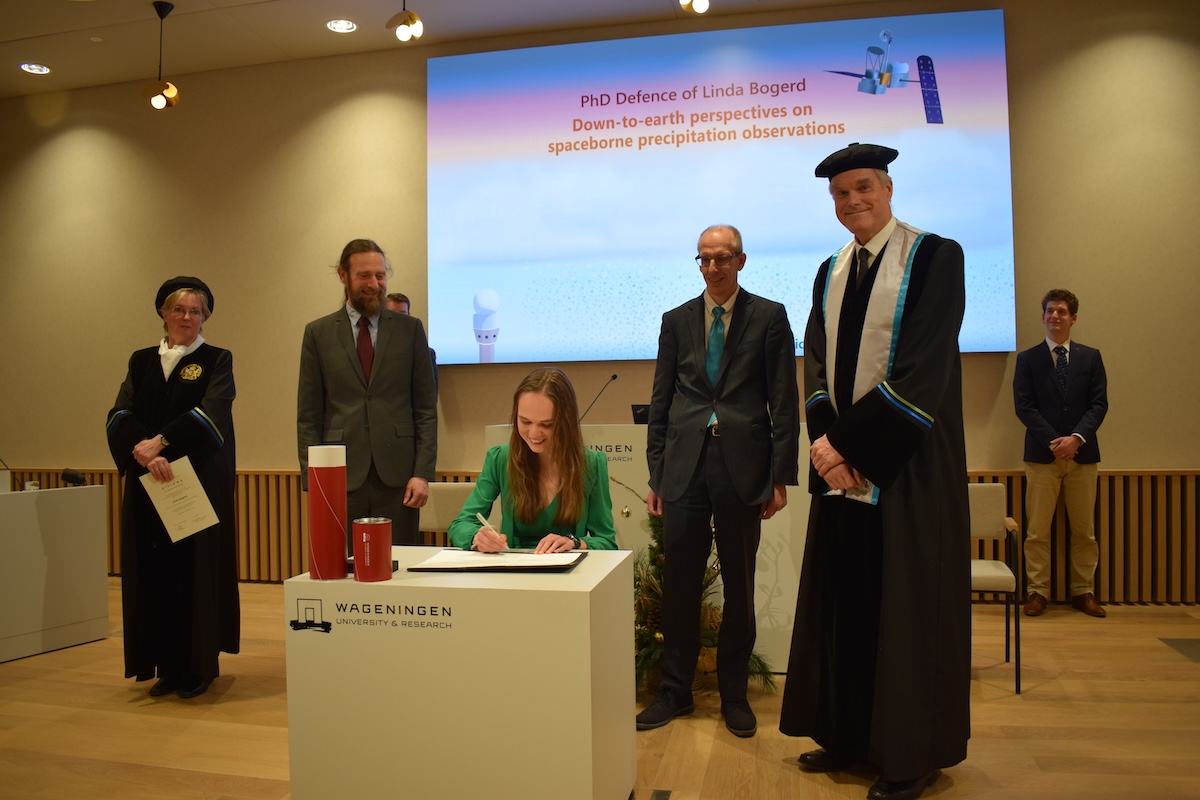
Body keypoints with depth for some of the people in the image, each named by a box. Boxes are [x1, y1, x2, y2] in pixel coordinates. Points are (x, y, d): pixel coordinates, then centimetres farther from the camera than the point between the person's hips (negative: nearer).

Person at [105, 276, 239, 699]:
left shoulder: (217, 360, 3)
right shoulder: (141, 361, 12)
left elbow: (211, 414, -14)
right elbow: (119, 416, -1)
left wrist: (161, 441, -25)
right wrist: (143, 454, -20)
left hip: (200, 484, -3)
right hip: (147, 486, 3)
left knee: (197, 570, 0)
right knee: (155, 572, 5)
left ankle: (199, 665, 11)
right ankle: (166, 665, 16)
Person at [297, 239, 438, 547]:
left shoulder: (410, 329, 6)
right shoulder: (318, 333, 7)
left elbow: (426, 408, 5)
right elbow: (308, 415, 6)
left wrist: (422, 473, -3)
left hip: (397, 476, 0)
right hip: (341, 477, 0)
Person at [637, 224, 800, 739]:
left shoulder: (769, 316, 4)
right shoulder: (676, 320, 12)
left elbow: (784, 402, 1)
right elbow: (660, 402, 11)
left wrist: (781, 477, -5)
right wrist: (656, 474, 6)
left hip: (742, 466, -2)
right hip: (685, 466, 2)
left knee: (739, 586, 8)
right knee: (678, 584, 5)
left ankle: (734, 695, 22)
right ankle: (674, 691, 20)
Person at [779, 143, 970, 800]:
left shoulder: (933, 257, -6)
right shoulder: (831, 272, 14)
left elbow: (921, 369, -15)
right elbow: (817, 363, 8)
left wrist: (845, 441, -16)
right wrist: (826, 439, -10)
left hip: (906, 466, -6)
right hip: (843, 464, 6)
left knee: (907, 606, 2)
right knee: (845, 601, 10)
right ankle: (850, 736, 24)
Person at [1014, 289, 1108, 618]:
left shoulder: (1090, 356, 9)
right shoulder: (1028, 359, 5)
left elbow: (1099, 403, 2)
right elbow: (1024, 406, -3)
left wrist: (1077, 437, -13)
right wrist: (1053, 441, -13)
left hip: (1083, 453, 2)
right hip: (1042, 455, -2)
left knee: (1084, 530, 7)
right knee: (1037, 530, 0)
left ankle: (1083, 592, 17)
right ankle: (1038, 591, 7)